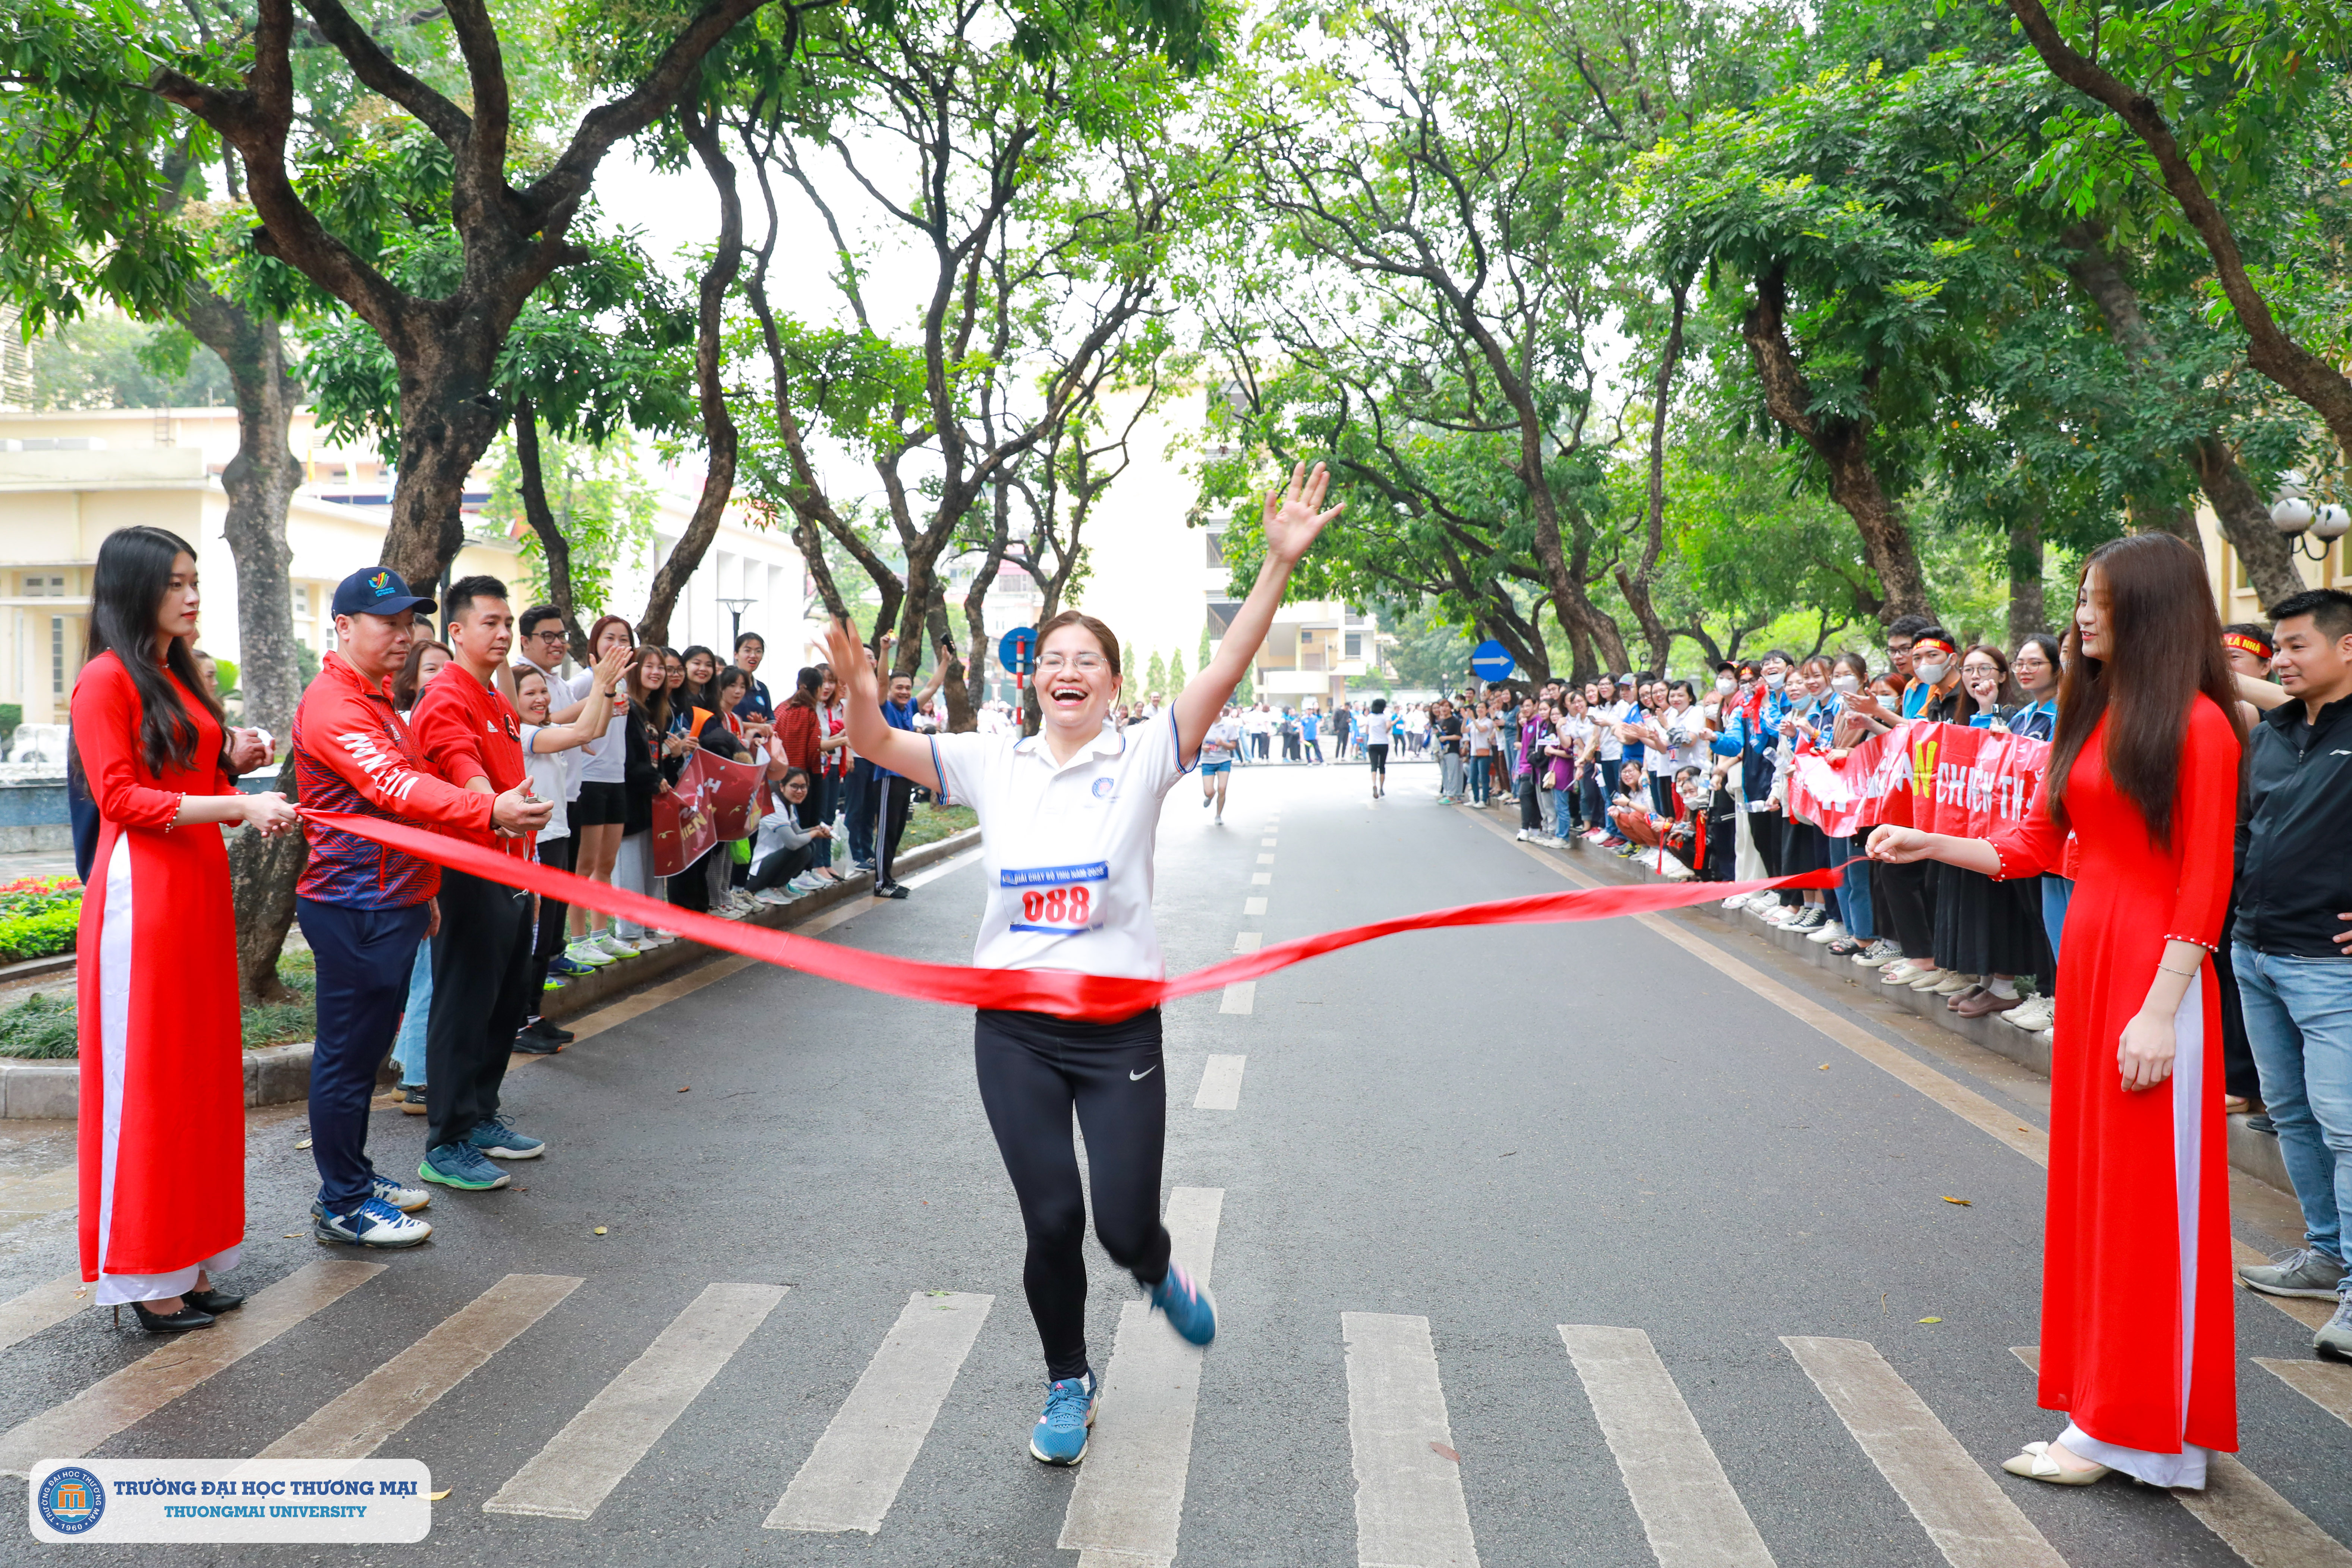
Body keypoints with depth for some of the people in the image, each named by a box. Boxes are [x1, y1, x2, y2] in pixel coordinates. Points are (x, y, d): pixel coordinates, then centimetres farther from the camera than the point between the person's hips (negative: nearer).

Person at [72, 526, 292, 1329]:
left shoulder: (181, 681, 17)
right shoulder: (106, 679, -7)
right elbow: (121, 797, -14)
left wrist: (233, 765, 5)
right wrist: (236, 805, -22)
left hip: (200, 888, 8)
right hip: (141, 893, -8)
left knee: (200, 1073, 10)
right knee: (145, 1079, -2)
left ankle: (186, 1257, 19)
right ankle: (148, 1279, 6)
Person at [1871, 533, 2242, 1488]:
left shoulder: (2196, 724, -11)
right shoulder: (2088, 715, 12)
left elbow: (2205, 882, -15)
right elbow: (2035, 846, 14)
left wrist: (2161, 1010, -19)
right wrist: (1930, 846, 2)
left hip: (2154, 971, -8)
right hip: (2086, 955, 8)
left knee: (2143, 1192, 1)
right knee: (2091, 1182, 12)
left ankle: (2127, 1426, 12)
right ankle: (2106, 1401, 24)